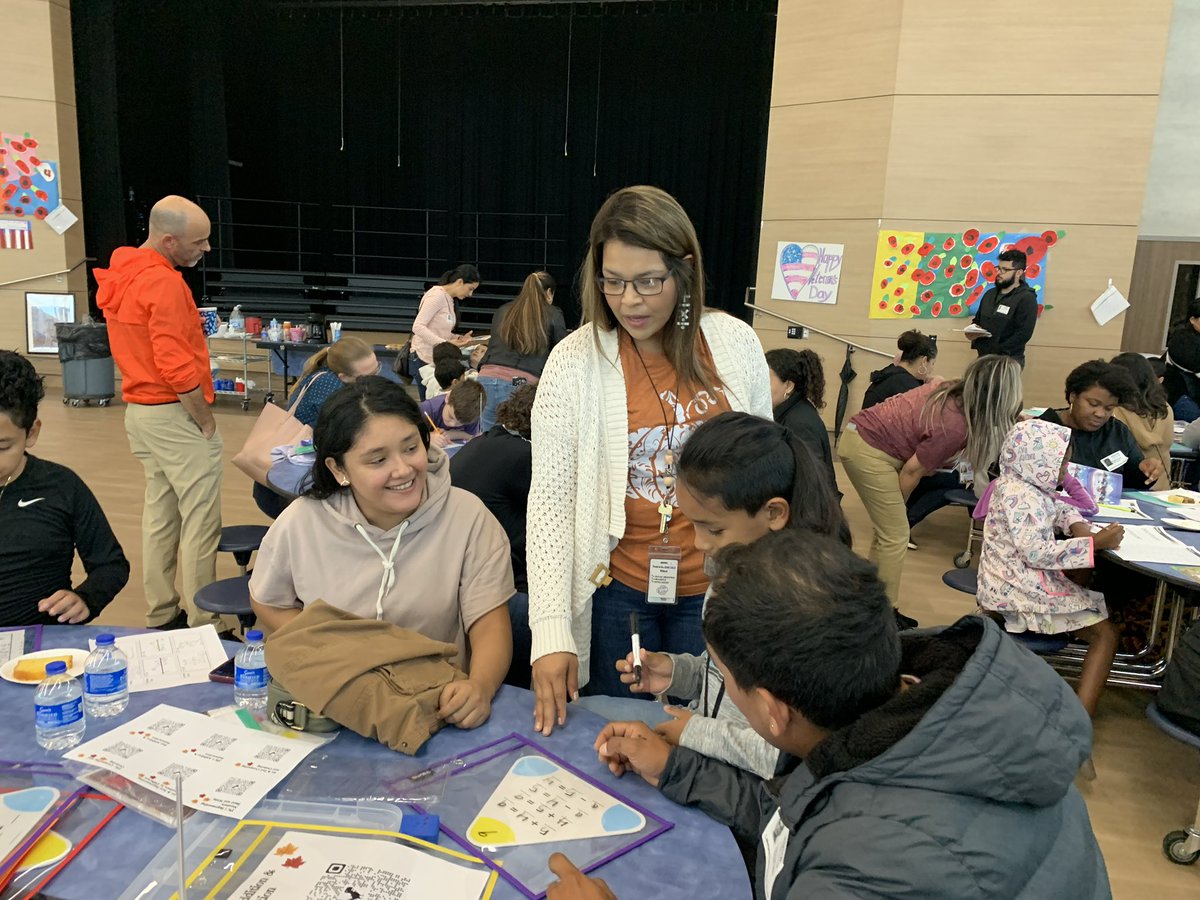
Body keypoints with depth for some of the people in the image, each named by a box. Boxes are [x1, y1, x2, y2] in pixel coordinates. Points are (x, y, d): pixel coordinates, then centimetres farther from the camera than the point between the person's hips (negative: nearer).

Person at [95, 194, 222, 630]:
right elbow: (178, 367, -24)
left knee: (159, 514, 16)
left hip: (140, 410, 10)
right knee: (200, 521, -2)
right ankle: (202, 625, 4)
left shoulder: (122, 274, 10)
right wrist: (205, 420, -12)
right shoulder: (163, 283, -20)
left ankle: (161, 615, 26)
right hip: (175, 415, -10)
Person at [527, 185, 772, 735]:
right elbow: (550, 500, -11)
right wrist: (551, 631, -18)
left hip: (718, 589, 2)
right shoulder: (575, 360, -10)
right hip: (619, 590, -1)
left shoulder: (736, 344, -4)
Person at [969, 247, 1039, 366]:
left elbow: (1024, 333, -17)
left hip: (1008, 360, -6)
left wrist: (998, 352, -21)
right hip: (983, 357, 6)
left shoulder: (1026, 298, -8)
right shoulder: (990, 294, 15)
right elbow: (977, 320, 25)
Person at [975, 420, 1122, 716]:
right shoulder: (1021, 497, -24)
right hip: (1024, 591, -11)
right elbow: (1038, 551, -30)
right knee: (1106, 634, -5)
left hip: (1022, 583, 11)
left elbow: (1057, 508, 24)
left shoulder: (1025, 486, 9)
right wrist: (1095, 543, -25)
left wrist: (1077, 525, 2)